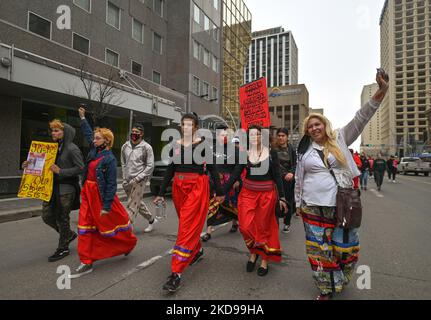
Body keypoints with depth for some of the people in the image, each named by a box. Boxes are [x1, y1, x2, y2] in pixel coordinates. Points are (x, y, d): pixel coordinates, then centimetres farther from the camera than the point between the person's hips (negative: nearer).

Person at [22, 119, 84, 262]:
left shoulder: (72, 149, -11)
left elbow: (80, 168, -16)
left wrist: (61, 171, -21)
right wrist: (30, 165, 1)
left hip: (65, 189, -8)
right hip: (51, 188, 8)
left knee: (62, 218, 3)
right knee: (47, 216, 11)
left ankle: (63, 248, 21)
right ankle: (69, 234, 34)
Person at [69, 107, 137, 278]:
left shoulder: (109, 159, -16)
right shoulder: (94, 150, 5)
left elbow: (111, 184, -17)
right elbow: (88, 134, 24)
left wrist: (106, 206, -19)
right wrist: (82, 118, 29)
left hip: (102, 195, -7)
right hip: (88, 193, 8)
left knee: (112, 222, 9)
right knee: (85, 226, 6)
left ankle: (129, 243, 37)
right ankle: (87, 263, 15)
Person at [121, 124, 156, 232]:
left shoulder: (146, 147, -7)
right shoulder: (125, 146, 8)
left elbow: (150, 166, -9)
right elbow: (123, 163, 17)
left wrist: (137, 178, -14)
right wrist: (124, 178, 8)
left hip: (139, 181, -6)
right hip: (128, 181, 6)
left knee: (132, 205, -7)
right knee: (138, 203, 16)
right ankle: (151, 220, 34)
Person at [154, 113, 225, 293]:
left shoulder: (202, 145, -4)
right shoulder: (175, 145, 7)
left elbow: (212, 169, -1)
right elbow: (170, 171, 10)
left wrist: (219, 192, 2)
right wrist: (161, 193, 9)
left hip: (197, 188, -5)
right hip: (178, 188, 5)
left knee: (188, 227, -7)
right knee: (187, 224, 17)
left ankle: (176, 273, -3)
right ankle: (197, 250, 44)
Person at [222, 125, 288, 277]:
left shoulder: (271, 153, -1)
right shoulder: (245, 154, 3)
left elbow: (277, 176, 1)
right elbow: (235, 175, 0)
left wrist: (282, 197, -4)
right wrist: (222, 191, -6)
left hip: (267, 194, -1)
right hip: (248, 193, 2)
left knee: (264, 227, 7)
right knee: (245, 226, -5)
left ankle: (264, 260, 25)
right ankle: (253, 252, 24)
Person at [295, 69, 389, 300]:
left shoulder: (340, 140, 4)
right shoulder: (304, 150, 5)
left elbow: (360, 120, -7)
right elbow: (299, 180, 9)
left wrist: (380, 93, -19)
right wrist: (298, 204, 10)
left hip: (340, 205, 0)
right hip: (313, 207, 1)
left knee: (346, 247, 11)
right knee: (319, 249, 8)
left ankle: (339, 279, 40)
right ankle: (326, 289, 27)